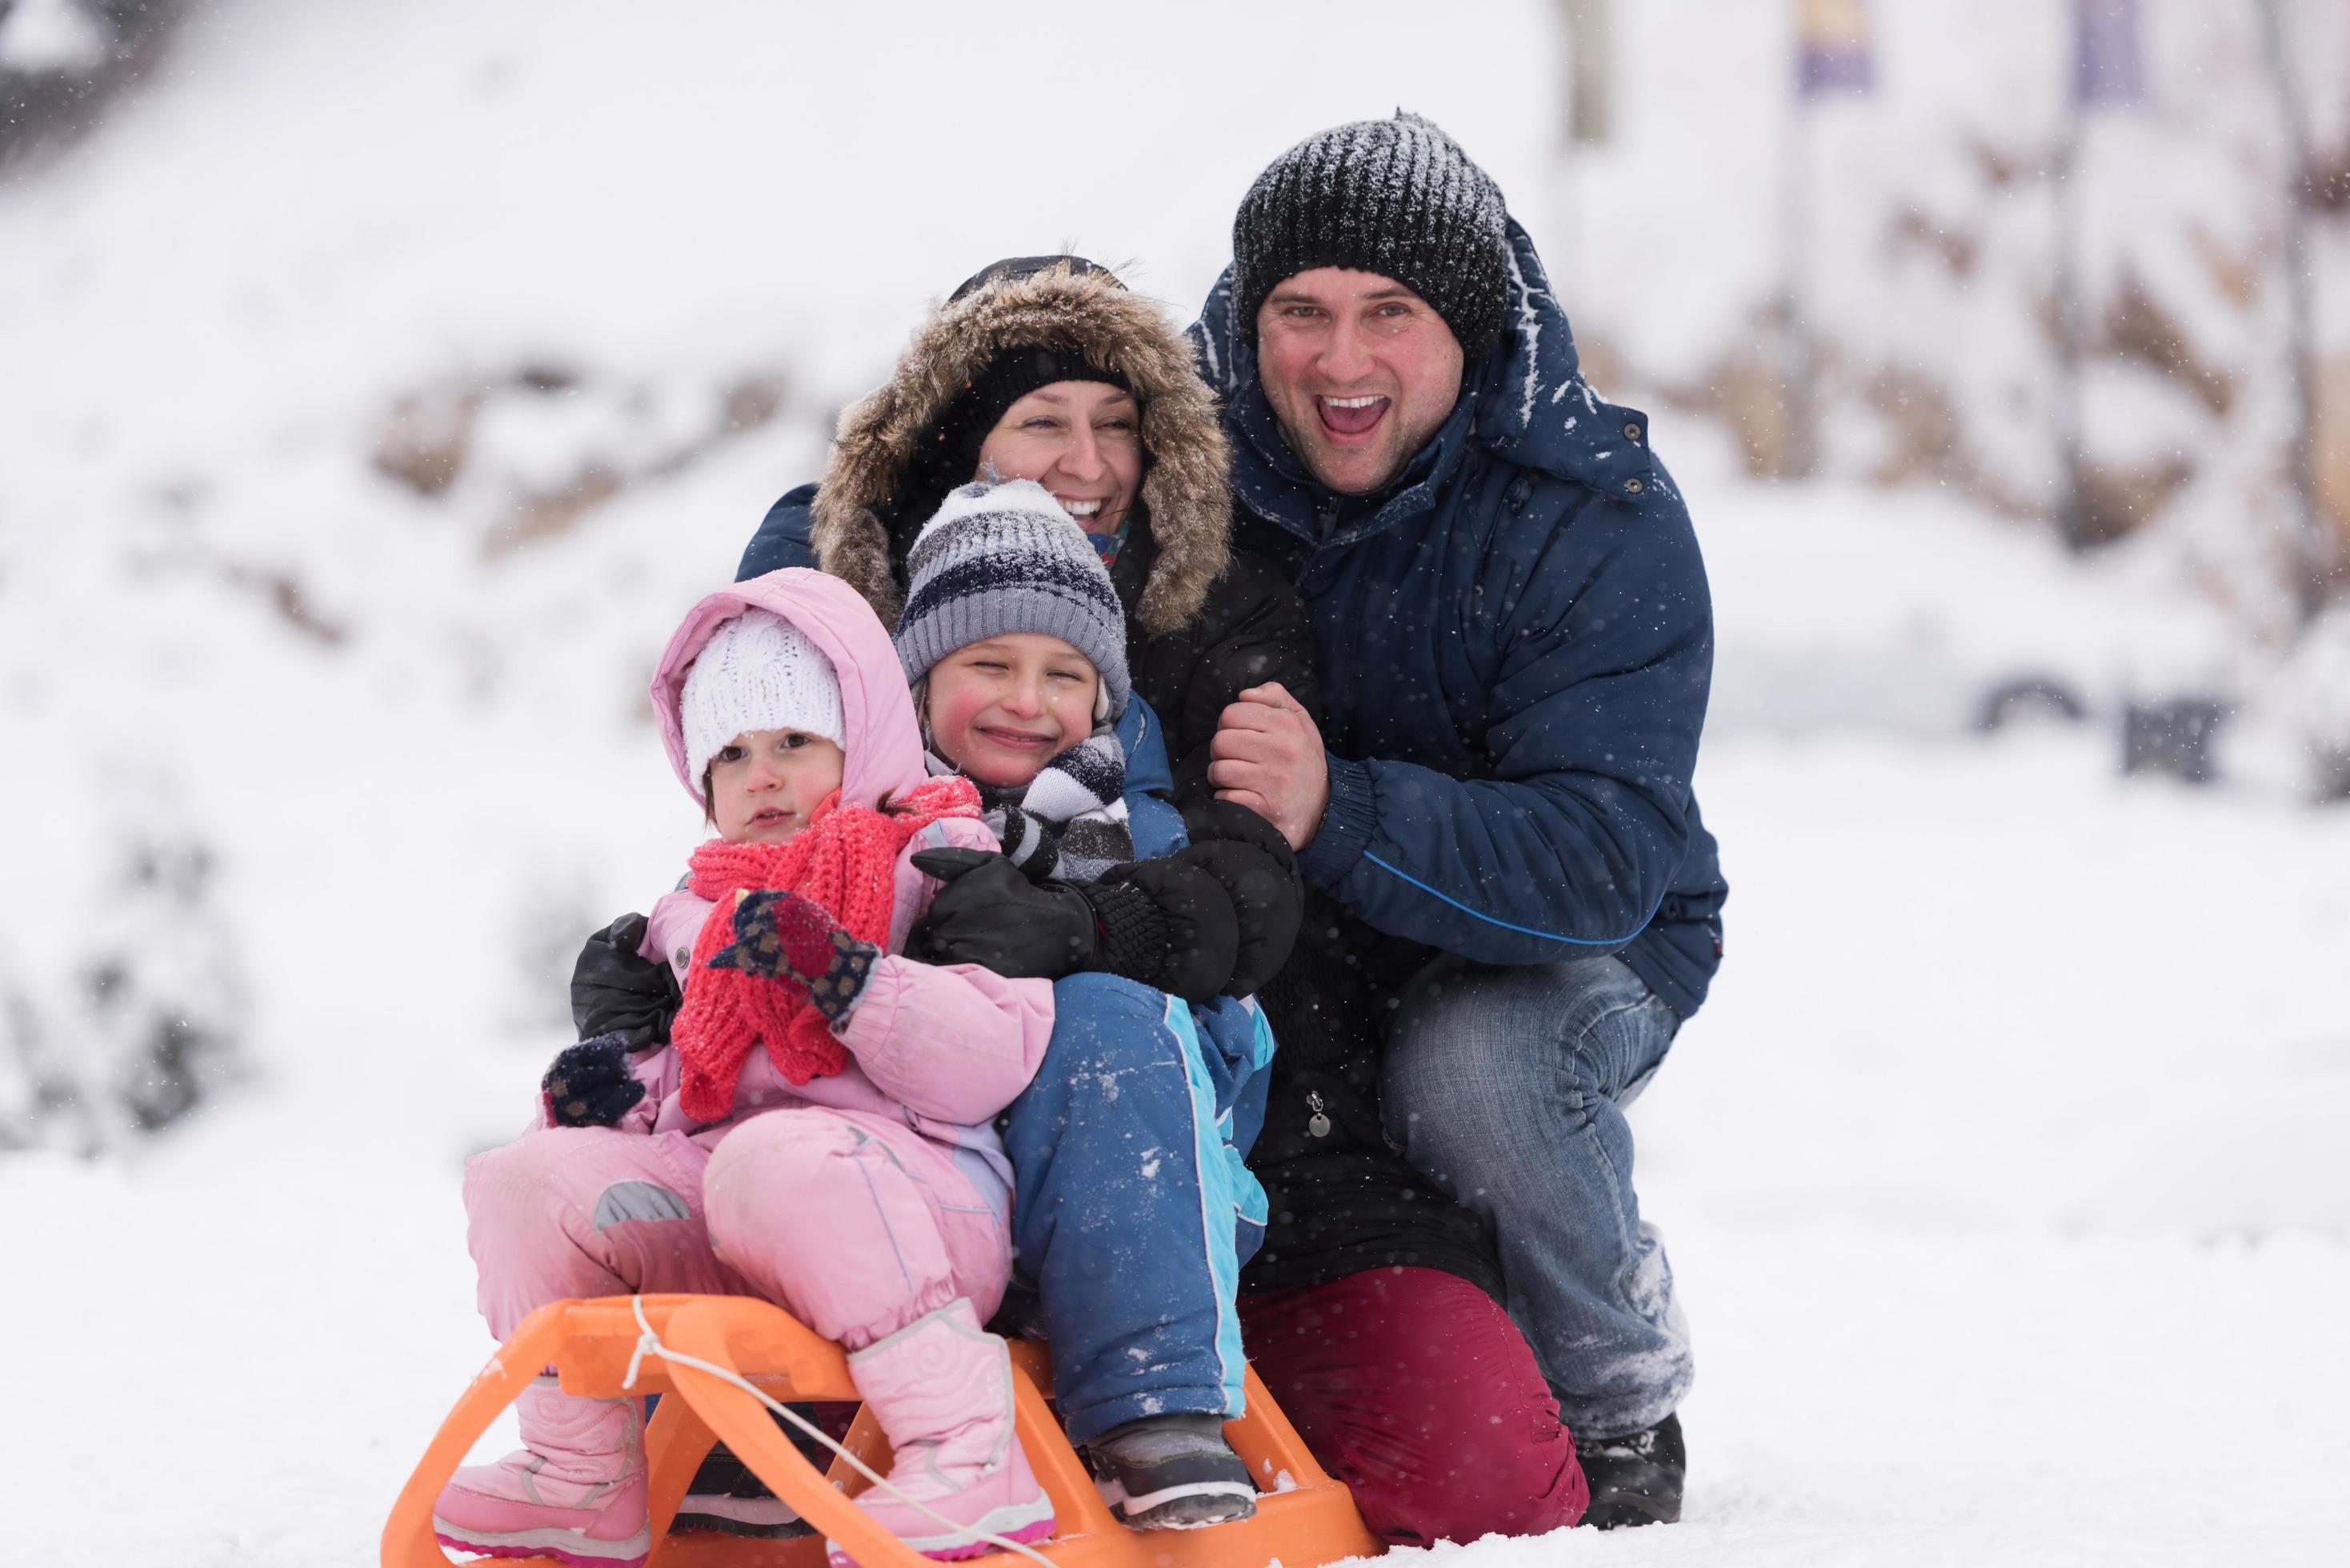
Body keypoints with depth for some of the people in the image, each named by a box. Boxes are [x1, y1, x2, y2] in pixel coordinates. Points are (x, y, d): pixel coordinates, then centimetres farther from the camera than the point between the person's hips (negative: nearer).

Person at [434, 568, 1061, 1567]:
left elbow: (988, 1065, -9)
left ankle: (969, 1464, -38)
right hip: (725, 1249, 7)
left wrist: (839, 973, -21)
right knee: (528, 1176, -11)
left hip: (916, 1199, -7)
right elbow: (696, 1088, 34)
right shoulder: (704, 919, 27)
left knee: (775, 1161, -40)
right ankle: (583, 1485, -4)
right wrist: (620, 1096, 10)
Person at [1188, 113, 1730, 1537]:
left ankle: (1621, 1422, -8)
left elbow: (1599, 863, -32)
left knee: (1474, 1064, -36)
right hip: (1284, 964, 4)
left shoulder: (1596, 513, -20)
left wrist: (1341, 814, -48)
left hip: (1572, 955, -3)